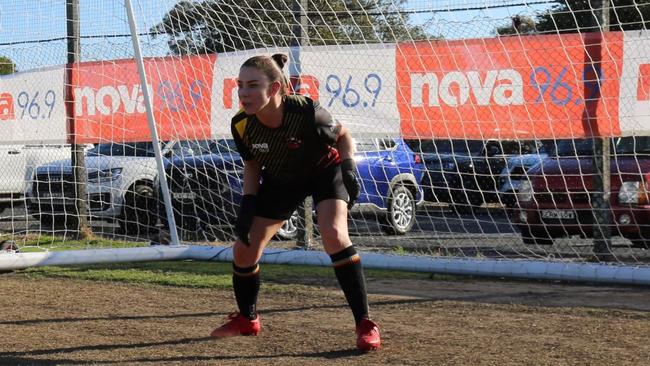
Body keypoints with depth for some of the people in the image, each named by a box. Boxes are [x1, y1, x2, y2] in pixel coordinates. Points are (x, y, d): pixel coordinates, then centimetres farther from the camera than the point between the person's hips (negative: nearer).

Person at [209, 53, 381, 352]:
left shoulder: (306, 113, -36)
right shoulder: (241, 125, -24)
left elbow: (343, 136, -14)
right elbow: (252, 164, -2)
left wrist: (348, 167, -29)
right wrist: (248, 204, -11)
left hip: (325, 170, -4)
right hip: (281, 180, 5)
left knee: (334, 234, -30)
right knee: (244, 248, 1)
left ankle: (364, 323, -20)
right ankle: (246, 319, 29)